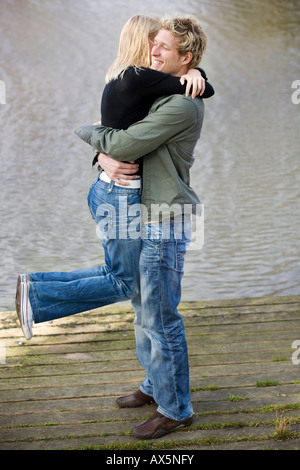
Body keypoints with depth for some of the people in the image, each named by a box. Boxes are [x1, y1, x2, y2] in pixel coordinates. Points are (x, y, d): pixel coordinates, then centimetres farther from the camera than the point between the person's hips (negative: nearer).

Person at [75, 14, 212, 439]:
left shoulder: (182, 105, -18)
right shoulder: (155, 97, 15)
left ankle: (175, 409, 10)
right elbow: (112, 137, 15)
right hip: (145, 218, 10)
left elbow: (124, 145, -21)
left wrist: (85, 131, -2)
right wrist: (105, 157, -9)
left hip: (165, 223, -10)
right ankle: (155, 385, 36)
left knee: (161, 317, -3)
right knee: (144, 307, 19)